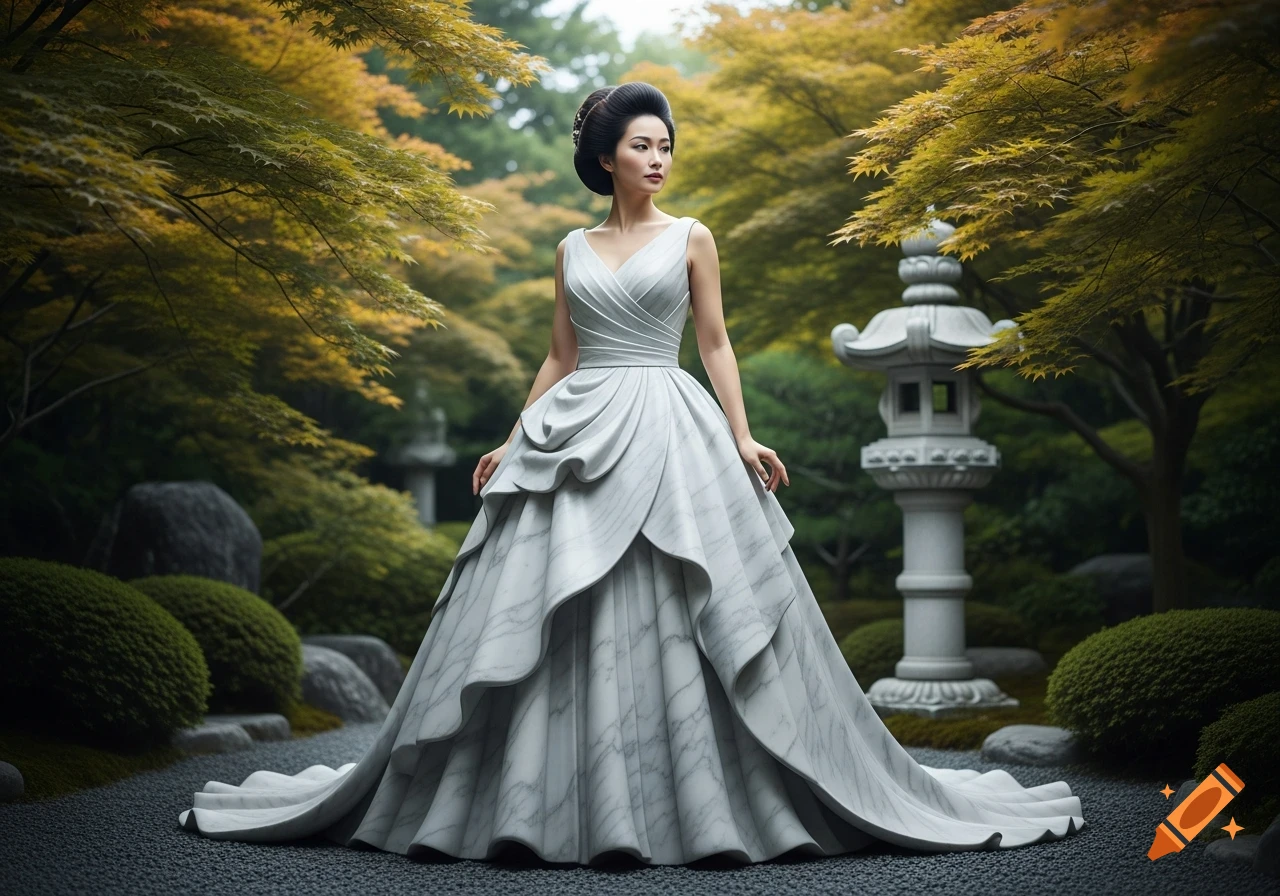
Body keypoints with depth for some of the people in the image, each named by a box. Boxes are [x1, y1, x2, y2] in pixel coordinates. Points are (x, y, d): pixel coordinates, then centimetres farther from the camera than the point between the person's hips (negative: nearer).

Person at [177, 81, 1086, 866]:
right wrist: (512, 440, 12)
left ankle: (697, 797, 4)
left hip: (668, 435, -3)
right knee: (550, 625, -1)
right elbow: (560, 358, 17)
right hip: (576, 439, 3)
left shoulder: (691, 237, 7)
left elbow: (716, 345, 5)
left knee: (673, 619, -7)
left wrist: (743, 438, -5)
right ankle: (551, 804, 9)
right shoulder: (574, 250, 14)